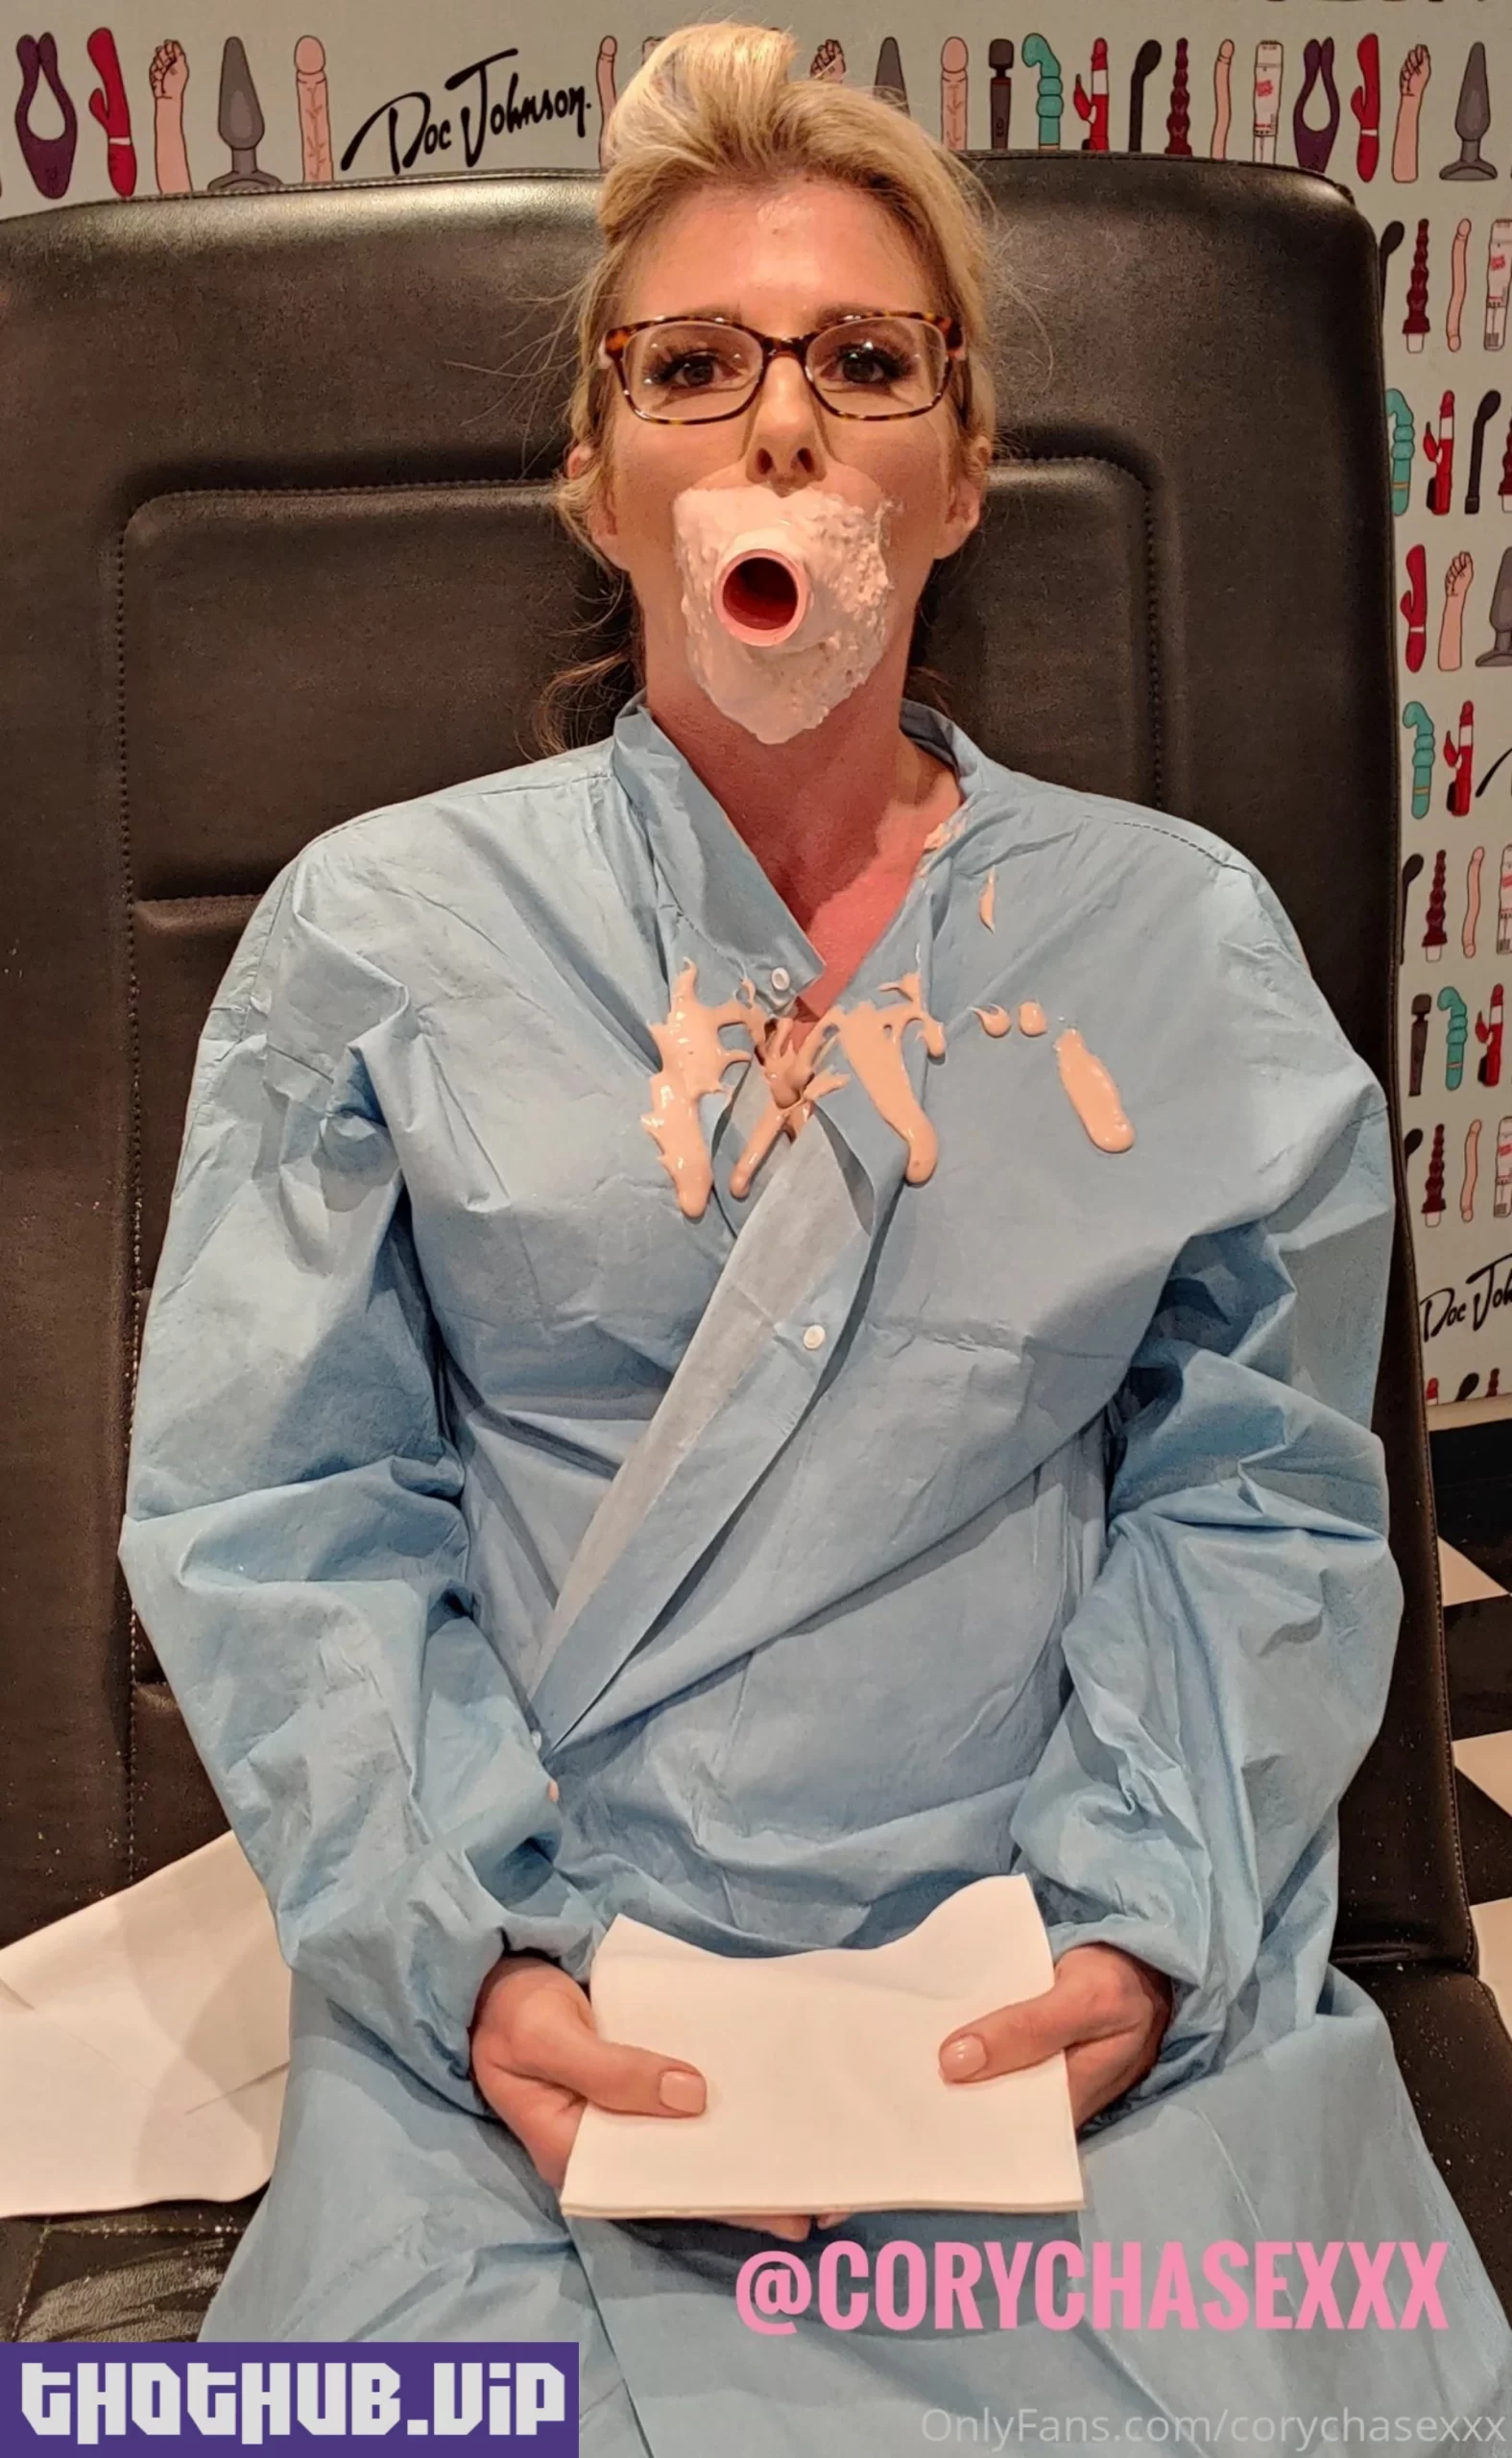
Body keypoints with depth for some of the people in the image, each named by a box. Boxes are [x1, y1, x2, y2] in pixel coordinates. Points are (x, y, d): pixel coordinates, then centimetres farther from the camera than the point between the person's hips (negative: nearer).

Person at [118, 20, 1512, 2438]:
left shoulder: (1189, 943, 3)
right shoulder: (379, 928, 0)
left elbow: (1253, 1499, 3)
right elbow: (282, 1510, -1)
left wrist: (1141, 1926, -10)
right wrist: (469, 1954, -13)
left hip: (1073, 1977, 2)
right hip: (534, 1995, 0)